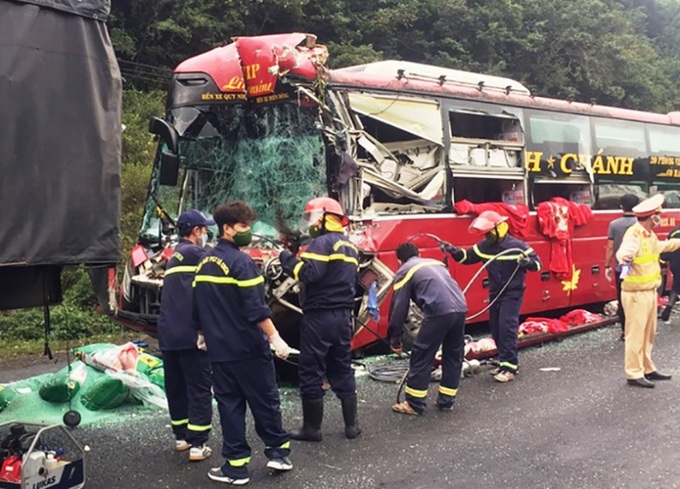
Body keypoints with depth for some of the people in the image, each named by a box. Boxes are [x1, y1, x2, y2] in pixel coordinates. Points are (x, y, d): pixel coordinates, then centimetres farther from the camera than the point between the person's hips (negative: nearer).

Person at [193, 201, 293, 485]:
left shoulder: (204, 264, 10)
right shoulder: (241, 262, -14)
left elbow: (199, 308, 15)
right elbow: (256, 308, -21)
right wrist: (275, 337, -19)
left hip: (219, 349, 6)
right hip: (247, 347, -6)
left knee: (229, 404, 9)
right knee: (265, 400, 9)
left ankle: (236, 466, 11)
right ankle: (278, 451, 19)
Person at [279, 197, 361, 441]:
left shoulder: (322, 242, -13)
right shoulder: (350, 246, 17)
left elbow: (308, 273, -25)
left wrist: (287, 259, -13)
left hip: (319, 316, -9)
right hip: (343, 316, 9)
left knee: (311, 372, 1)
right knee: (342, 370, 15)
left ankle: (312, 428, 8)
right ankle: (351, 425, 18)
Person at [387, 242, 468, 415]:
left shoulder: (404, 272, 13)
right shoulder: (437, 263, 31)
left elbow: (399, 308, 10)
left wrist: (395, 340, 18)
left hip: (439, 312, -6)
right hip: (460, 308, 7)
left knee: (421, 357, 6)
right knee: (453, 356, 20)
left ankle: (414, 404, 13)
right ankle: (446, 401, 29)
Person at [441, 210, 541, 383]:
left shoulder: (516, 246, -16)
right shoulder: (484, 246, 0)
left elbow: (537, 263, -11)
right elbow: (467, 257, 8)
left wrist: (527, 262, -33)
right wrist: (453, 250, -8)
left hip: (512, 293, -7)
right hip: (495, 293, 7)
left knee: (507, 327, -15)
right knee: (496, 329, 9)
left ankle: (510, 367, -11)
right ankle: (505, 362, 22)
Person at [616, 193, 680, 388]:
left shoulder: (650, 235, 10)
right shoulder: (633, 234, -21)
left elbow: (661, 246, 33)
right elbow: (624, 251, -42)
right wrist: (624, 258, -65)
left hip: (650, 291, 10)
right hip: (636, 294, -10)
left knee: (649, 333, 19)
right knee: (636, 334, -3)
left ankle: (647, 369, 31)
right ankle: (634, 374, 5)